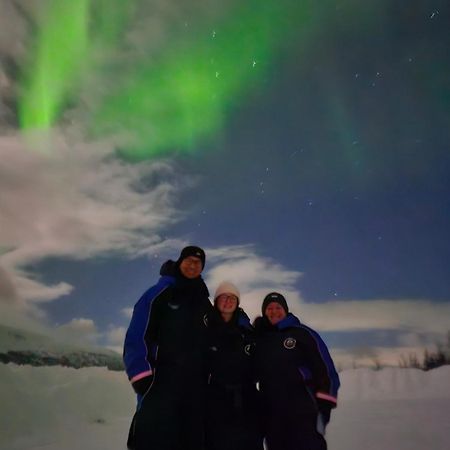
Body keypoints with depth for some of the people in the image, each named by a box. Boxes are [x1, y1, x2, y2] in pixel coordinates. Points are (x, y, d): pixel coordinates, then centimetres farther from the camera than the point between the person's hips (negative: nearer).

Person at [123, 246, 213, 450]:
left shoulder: (205, 304, 17)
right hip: (160, 383, -5)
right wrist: (142, 375, -17)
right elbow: (136, 336, -8)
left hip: (195, 386, 6)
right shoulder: (159, 293, -1)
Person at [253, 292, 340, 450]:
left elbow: (324, 367, -4)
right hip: (271, 415, 4)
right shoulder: (259, 339, 11)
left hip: (303, 412, -4)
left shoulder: (302, 333, -1)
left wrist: (324, 404, -8)